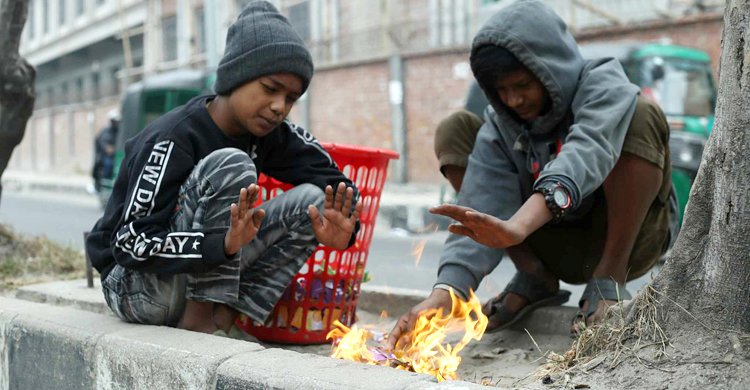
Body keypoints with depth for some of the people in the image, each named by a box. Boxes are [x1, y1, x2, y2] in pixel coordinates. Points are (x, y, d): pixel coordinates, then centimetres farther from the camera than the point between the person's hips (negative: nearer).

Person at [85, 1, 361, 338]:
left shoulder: (269, 133, -3)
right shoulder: (172, 139, -22)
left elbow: (335, 182, -1)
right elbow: (131, 243, -27)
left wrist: (342, 228, -25)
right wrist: (224, 244, -42)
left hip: (206, 277, 7)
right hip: (135, 286, -7)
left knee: (312, 199, -11)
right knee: (229, 165, -27)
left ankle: (224, 318, -18)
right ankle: (198, 320, -22)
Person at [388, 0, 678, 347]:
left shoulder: (603, 84, -19)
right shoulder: (499, 125, -9)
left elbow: (585, 156, -42)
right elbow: (483, 213, -23)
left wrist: (517, 227, -60)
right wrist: (443, 295, -41)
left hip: (626, 237, -4)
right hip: (561, 251, 4)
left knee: (642, 115, -29)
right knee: (454, 132, -7)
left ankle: (609, 279, -21)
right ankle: (534, 279, -7)